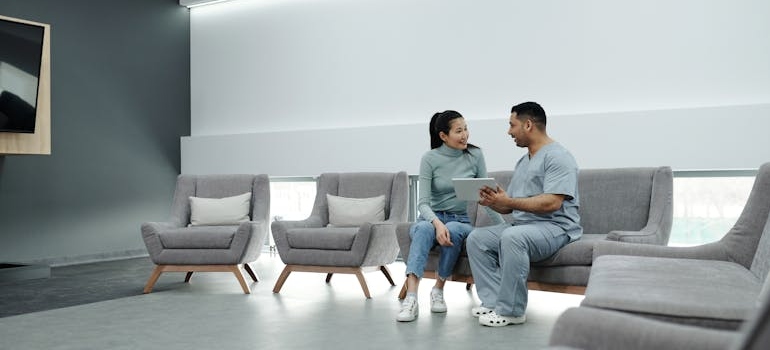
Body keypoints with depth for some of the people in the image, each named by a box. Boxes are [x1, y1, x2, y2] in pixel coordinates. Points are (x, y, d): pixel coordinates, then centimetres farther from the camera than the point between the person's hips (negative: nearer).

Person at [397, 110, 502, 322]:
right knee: (424, 229, -37)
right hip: (434, 217, -1)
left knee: (453, 230, -36)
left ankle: (438, 290, -18)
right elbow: (423, 202, -14)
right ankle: (411, 298, -45)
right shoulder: (430, 159, -8)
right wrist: (437, 223, -34)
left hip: (464, 220, 1)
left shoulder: (475, 155, -2)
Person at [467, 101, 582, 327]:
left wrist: (509, 201, -20)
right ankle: (493, 301, -12)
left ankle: (511, 310, -25)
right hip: (522, 226, 9)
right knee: (476, 238, -5)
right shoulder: (523, 162, 20)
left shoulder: (557, 156, -10)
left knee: (512, 237, -36)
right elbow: (509, 207, 17)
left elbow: (551, 203, -23)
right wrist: (493, 202, -6)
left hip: (556, 228, -9)